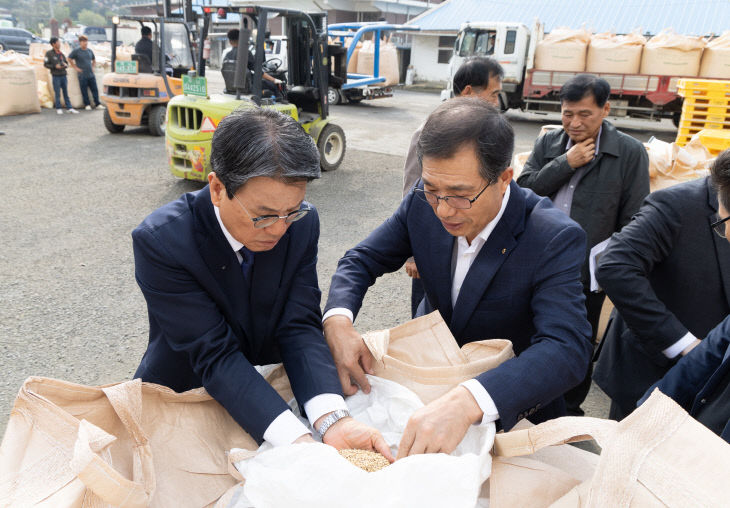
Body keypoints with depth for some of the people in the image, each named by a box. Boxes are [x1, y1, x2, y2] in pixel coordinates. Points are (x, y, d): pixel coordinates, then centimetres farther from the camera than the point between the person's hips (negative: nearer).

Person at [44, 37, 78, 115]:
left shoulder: (61, 53, 10)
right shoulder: (49, 53, -3)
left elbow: (66, 62, 18)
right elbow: (45, 64, -3)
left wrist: (65, 65, -5)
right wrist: (55, 66, -15)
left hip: (63, 75, 4)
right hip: (56, 76, -4)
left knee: (66, 92, 6)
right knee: (57, 93, 1)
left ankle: (69, 108, 9)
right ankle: (58, 108, 9)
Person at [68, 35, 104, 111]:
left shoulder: (90, 51, 10)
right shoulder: (76, 51, -4)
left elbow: (94, 60, 26)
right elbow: (69, 59, 0)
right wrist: (75, 67, -3)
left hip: (91, 74, 4)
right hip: (82, 75, -4)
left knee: (95, 90, 3)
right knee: (84, 91, 1)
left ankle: (98, 104, 8)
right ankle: (87, 105, 9)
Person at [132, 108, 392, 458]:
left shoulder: (302, 223, -13)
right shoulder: (159, 241, -24)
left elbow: (300, 327, -16)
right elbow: (215, 357, -27)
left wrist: (333, 420, -32)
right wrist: (297, 441, -37)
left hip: (269, 387, 3)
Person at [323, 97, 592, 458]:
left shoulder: (556, 239, -26)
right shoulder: (422, 202, -14)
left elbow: (567, 349, -36)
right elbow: (362, 260, -5)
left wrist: (467, 402, -53)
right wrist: (337, 320, -28)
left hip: (511, 401, -2)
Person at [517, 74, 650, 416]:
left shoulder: (630, 153, -7)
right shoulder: (547, 144, 4)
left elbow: (634, 222, -7)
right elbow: (524, 188, -7)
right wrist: (566, 163, -14)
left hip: (587, 272, -3)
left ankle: (570, 409, 36)